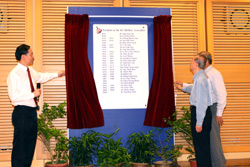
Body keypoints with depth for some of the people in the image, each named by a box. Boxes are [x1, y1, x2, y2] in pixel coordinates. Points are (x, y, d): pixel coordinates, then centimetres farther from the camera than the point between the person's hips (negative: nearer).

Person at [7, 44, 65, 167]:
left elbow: (41, 77, 32)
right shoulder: (14, 74, -15)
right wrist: (33, 94, -18)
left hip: (32, 112, 9)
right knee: (20, 145, -3)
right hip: (22, 112, -9)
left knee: (31, 142, 16)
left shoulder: (30, 71, 10)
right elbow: (13, 96, -22)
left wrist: (57, 74, 33)